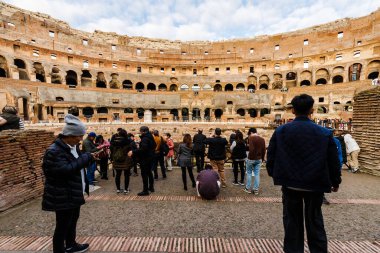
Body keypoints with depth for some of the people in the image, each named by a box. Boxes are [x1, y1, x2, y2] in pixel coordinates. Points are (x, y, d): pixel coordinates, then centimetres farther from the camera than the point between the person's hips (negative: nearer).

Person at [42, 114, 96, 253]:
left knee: (73, 220, 25)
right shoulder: (54, 151, -24)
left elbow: (79, 162, 12)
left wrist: (90, 156, -6)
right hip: (63, 197, -10)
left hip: (74, 193, 10)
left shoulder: (73, 146, 5)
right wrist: (86, 158, -27)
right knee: (63, 226, 7)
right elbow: (66, 169, -33)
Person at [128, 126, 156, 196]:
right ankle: (151, 187, 33)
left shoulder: (145, 139, -20)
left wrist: (133, 152, -30)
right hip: (150, 157, 10)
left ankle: (145, 190, 1)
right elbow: (154, 146, 19)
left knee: (144, 174, -4)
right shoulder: (150, 137, 10)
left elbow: (143, 149, -31)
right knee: (149, 172, 21)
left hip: (145, 158, -10)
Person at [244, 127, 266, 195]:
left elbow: (251, 149, -25)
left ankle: (248, 188, 17)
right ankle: (256, 190, 14)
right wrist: (262, 159, 15)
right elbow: (264, 151, 6)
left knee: (249, 173, 11)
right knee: (257, 174, 9)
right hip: (259, 159, 4)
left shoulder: (251, 138, -13)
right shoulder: (262, 139, 3)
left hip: (251, 159, -4)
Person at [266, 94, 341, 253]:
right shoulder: (325, 133, -8)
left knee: (292, 220, 15)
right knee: (314, 221, 18)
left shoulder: (280, 132, -8)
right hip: (315, 185, 0)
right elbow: (333, 161, -2)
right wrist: (335, 181, 14)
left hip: (290, 183, 0)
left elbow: (271, 157, -4)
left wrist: (274, 174, 13)